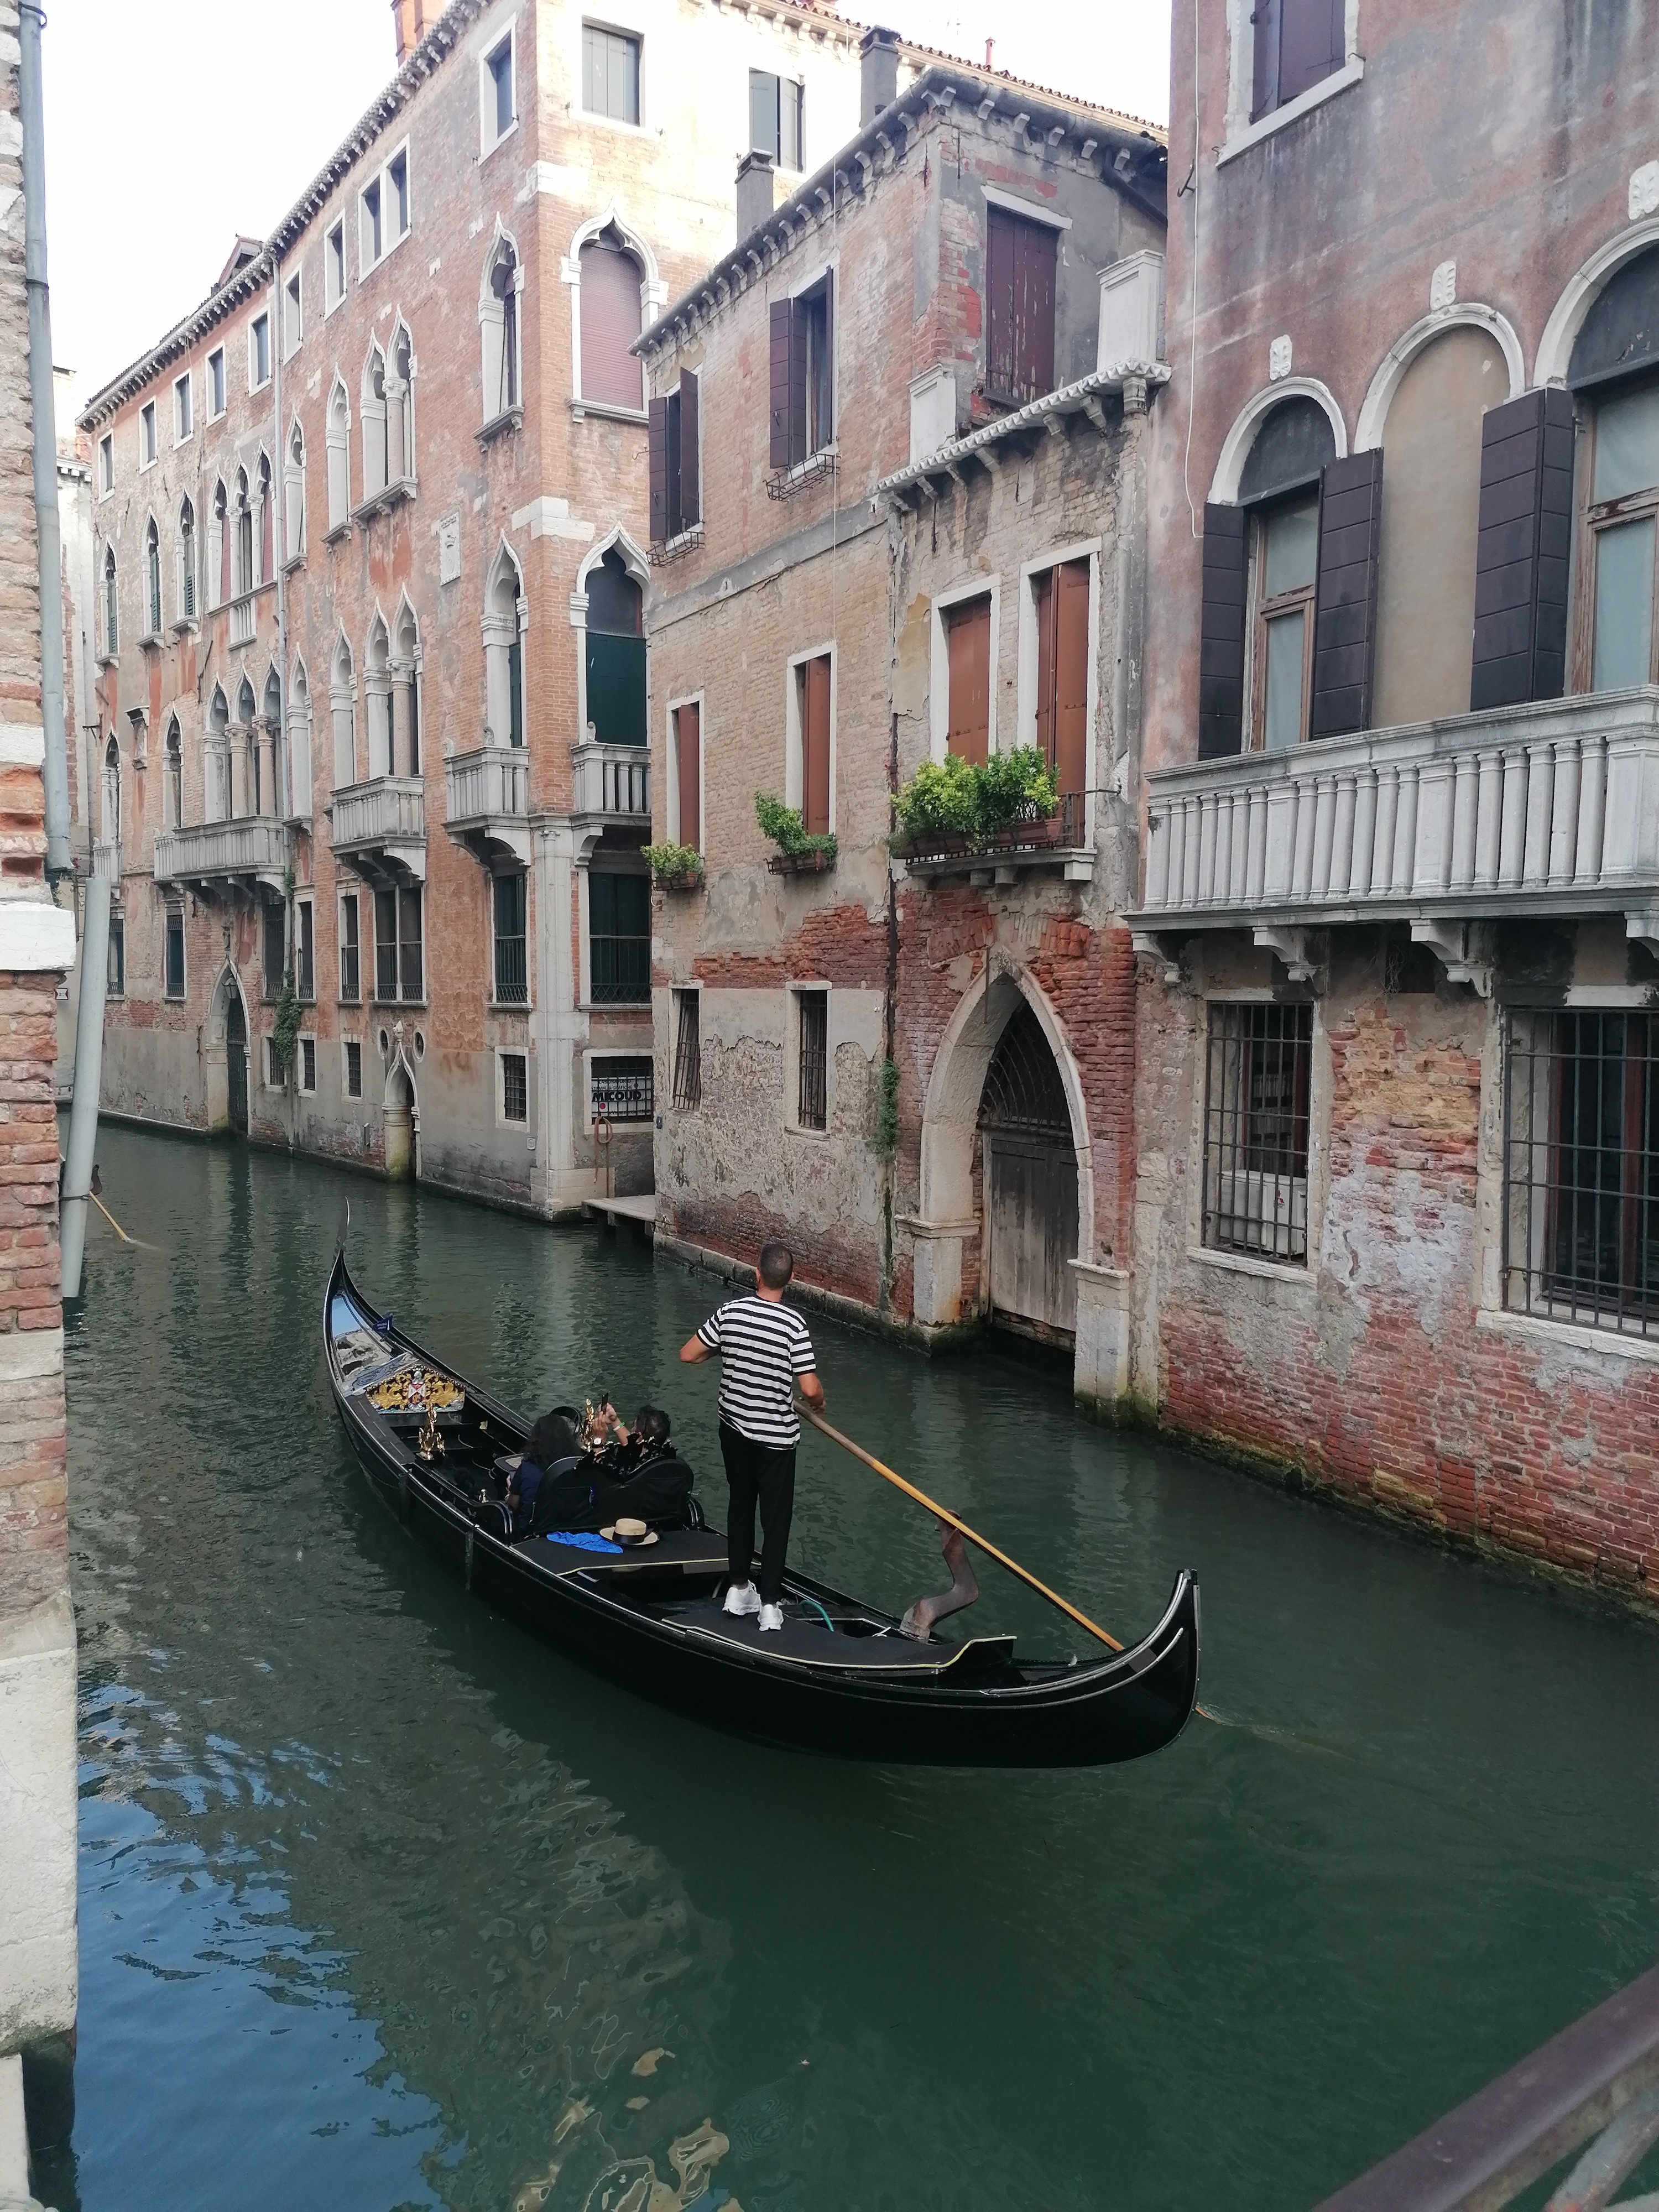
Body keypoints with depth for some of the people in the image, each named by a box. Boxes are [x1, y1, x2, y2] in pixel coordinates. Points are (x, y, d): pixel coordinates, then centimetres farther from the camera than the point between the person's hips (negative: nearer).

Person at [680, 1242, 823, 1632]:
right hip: (776, 1436, -4)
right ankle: (769, 1604, 9)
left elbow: (688, 1354, -1)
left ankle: (739, 1589, 29)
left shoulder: (730, 1312, -9)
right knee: (775, 1518, 7)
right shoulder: (793, 1325, -20)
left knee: (740, 1505, 21)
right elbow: (810, 1390, -20)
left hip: (734, 1428, 4)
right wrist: (819, 1403, 3)